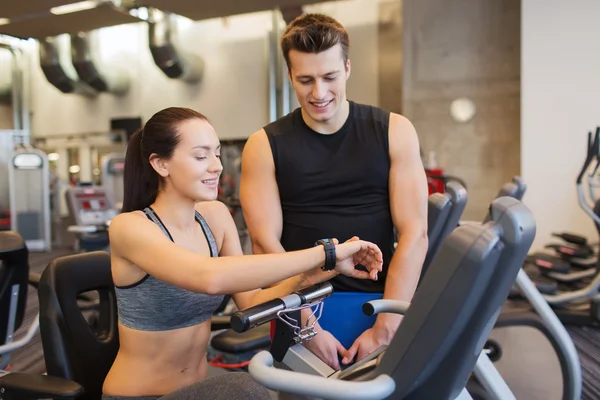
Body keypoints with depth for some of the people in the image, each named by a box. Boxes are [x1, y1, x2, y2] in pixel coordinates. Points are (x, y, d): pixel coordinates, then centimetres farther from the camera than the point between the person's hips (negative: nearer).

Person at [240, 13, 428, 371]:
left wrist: (385, 329, -10)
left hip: (381, 306, 1)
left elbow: (414, 233, -3)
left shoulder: (394, 132, 2)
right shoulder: (264, 147, 2)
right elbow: (266, 243, -4)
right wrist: (307, 328, -10)